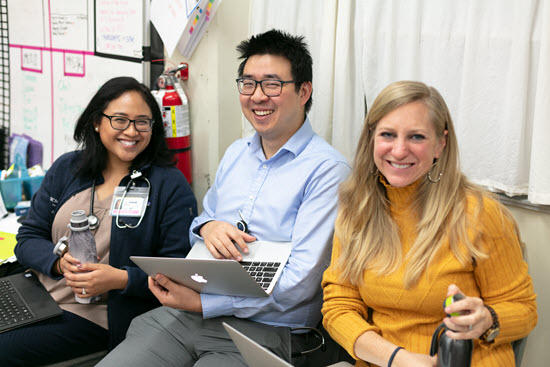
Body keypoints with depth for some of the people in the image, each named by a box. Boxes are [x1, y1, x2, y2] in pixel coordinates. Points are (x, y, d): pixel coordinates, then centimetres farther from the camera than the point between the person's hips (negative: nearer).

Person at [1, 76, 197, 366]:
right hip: (37, 295, 5)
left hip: (97, 316, -5)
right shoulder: (65, 169, 9)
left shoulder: (170, 184, -4)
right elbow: (28, 239, 9)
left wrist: (121, 279, -21)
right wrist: (60, 261, -13)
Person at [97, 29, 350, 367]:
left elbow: (301, 282, -16)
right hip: (186, 314, 6)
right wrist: (207, 226, -2)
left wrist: (201, 303, -17)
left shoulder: (327, 169, -10)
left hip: (262, 330, -6)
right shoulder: (236, 153, 15)